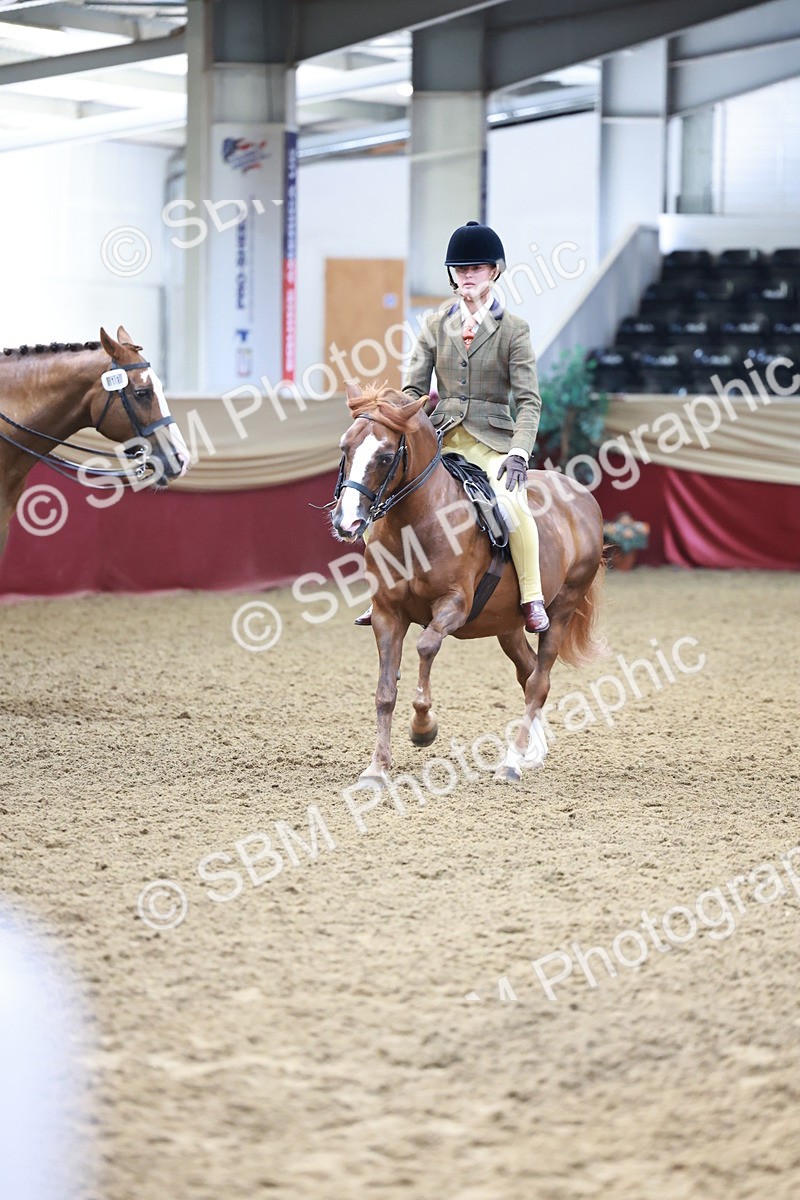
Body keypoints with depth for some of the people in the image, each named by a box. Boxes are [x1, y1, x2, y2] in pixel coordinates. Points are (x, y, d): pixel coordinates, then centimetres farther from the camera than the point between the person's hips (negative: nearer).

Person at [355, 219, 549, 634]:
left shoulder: (513, 330, -1)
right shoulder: (436, 324, 8)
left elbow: (528, 400, -6)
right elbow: (413, 389, 7)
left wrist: (519, 452, -20)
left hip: (492, 441, -3)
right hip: (442, 439, 4)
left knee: (512, 503, -31)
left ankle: (533, 601, -17)